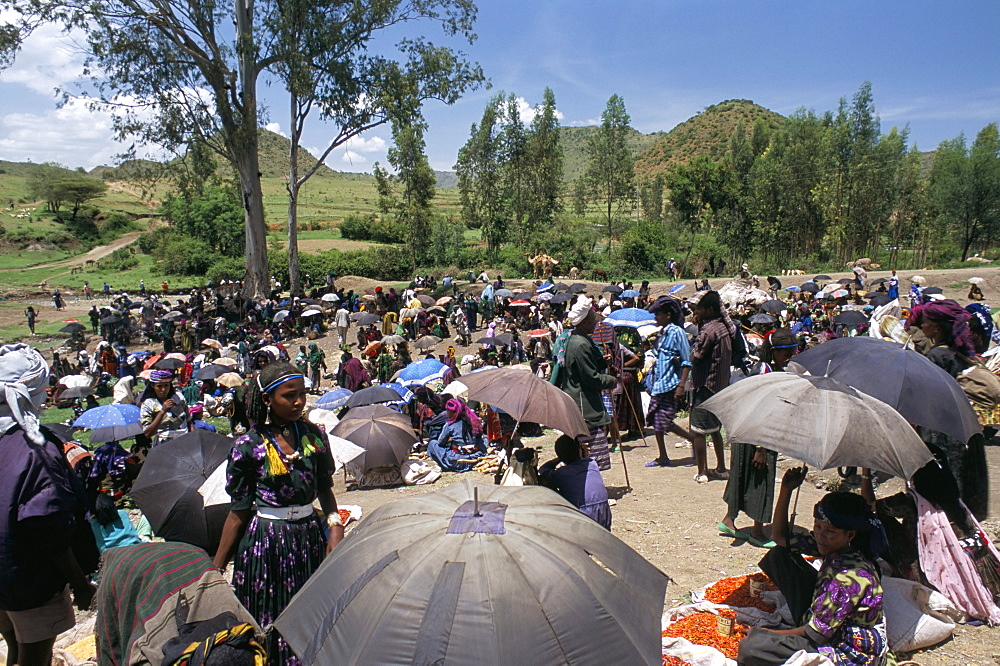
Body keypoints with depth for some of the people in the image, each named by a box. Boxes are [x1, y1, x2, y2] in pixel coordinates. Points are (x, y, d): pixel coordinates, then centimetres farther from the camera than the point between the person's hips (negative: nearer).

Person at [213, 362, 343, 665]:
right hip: (266, 542, -3)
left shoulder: (313, 435, 0)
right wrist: (216, 569, -3)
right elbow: (238, 512, -4)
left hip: (311, 535, 4)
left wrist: (335, 524, -6)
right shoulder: (248, 446, -10)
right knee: (270, 628, 7)